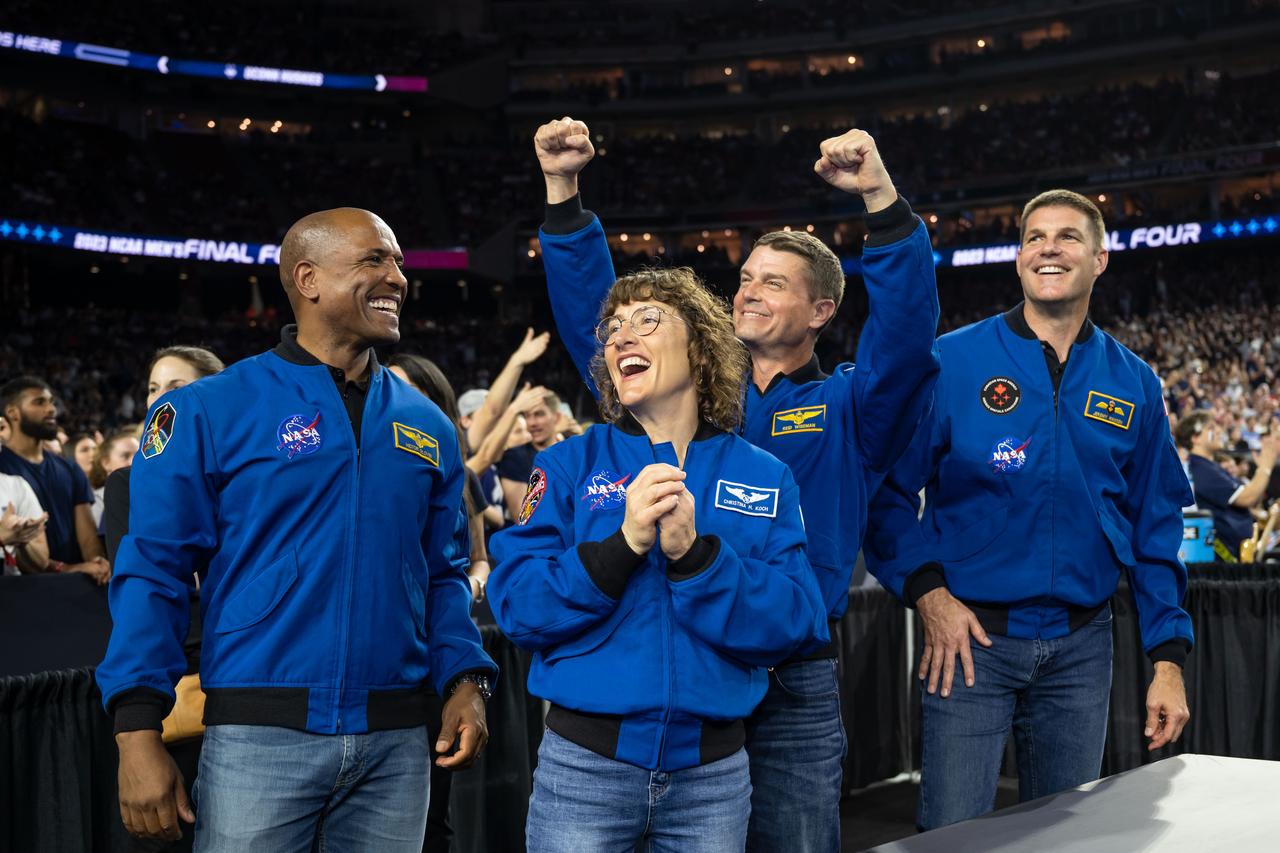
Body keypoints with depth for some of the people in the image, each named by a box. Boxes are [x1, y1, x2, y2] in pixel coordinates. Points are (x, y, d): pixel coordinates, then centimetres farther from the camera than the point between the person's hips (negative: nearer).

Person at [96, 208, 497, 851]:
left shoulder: (427, 427, 10)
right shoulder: (209, 412, -3)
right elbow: (153, 572, -5)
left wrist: (465, 679, -1)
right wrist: (137, 731, -12)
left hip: (396, 740, 4)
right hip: (261, 733, -4)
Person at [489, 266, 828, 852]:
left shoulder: (764, 479, 2)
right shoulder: (568, 466, 1)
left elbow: (793, 624, -8)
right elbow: (516, 606, -8)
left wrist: (693, 553, -21)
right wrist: (624, 543, -21)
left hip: (713, 771, 1)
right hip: (584, 764, -1)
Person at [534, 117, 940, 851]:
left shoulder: (850, 409, 4)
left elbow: (905, 328, -14)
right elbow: (593, 313, 9)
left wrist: (882, 198, -28)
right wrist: (564, 190, -1)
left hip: (795, 688, -2)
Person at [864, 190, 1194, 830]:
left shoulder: (1133, 385, 6)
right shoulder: (952, 362, -5)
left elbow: (1155, 530, 9)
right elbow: (891, 486, -3)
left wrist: (1168, 660, 4)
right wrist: (926, 590, -15)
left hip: (1080, 647, 3)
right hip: (972, 636, -3)